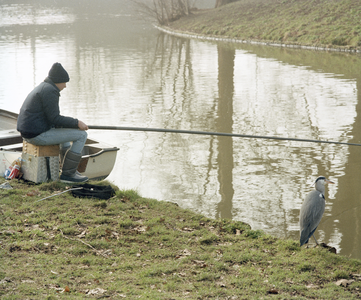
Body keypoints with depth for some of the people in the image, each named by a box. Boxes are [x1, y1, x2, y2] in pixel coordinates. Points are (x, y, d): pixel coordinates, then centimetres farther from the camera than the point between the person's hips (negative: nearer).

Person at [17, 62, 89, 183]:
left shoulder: (41, 89, 17)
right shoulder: (50, 91, -15)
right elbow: (54, 119, -19)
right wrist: (77, 123, -9)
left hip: (28, 132, 11)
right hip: (38, 135, -11)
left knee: (65, 131, 35)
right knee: (82, 135, -3)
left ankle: (72, 169, 37)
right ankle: (67, 174, 3)